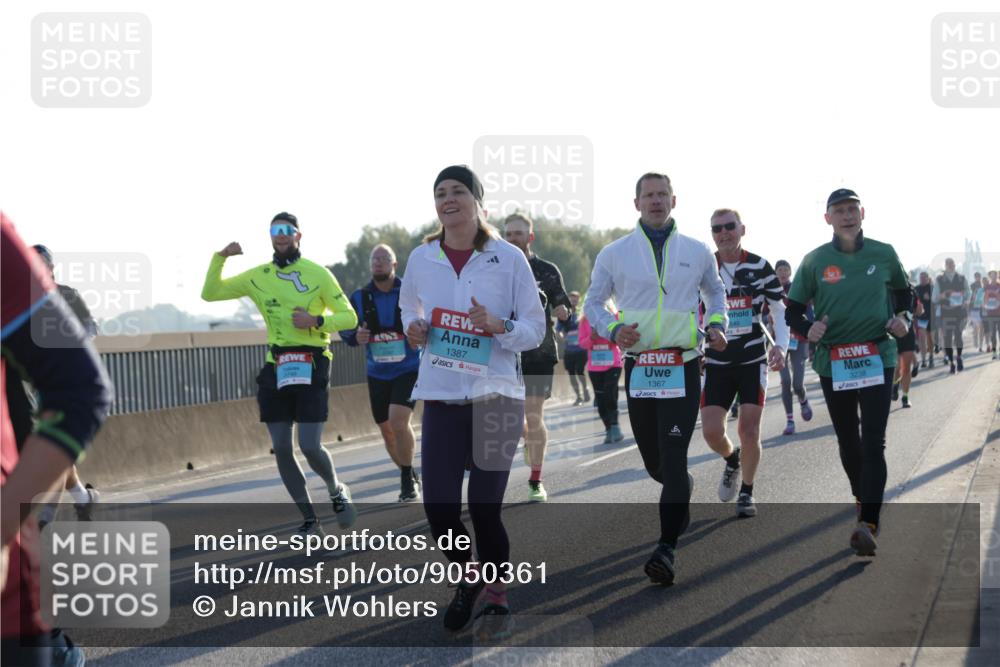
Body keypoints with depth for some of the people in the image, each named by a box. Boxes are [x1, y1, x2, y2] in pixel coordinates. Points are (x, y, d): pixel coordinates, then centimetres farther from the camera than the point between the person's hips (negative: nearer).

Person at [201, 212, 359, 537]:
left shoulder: (318, 274, -1)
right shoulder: (257, 277, 10)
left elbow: (349, 317, 0)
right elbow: (210, 293, 13)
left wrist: (317, 320, -17)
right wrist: (219, 257, -1)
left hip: (311, 367, -4)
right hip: (276, 369, 4)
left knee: (310, 447, -11)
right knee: (281, 449, 2)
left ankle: (337, 491, 21)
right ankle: (310, 521, 13)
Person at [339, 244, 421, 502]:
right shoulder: (359, 298, 0)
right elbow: (345, 327, 10)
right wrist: (355, 337, -12)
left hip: (408, 370, -4)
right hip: (377, 374, 4)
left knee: (398, 421, -23)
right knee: (387, 431, 11)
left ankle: (408, 479, -7)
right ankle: (410, 477, 33)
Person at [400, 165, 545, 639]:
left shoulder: (509, 259, -4)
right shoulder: (421, 258, 4)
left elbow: (535, 330, -1)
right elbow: (408, 305, 25)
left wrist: (499, 326, -20)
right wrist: (413, 329, 3)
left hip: (497, 395, -2)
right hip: (441, 398, 2)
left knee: (485, 510, -4)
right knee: (438, 507, -4)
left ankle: (495, 596, 20)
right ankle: (468, 579, 26)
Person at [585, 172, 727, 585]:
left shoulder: (697, 252, 6)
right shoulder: (615, 254, 3)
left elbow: (715, 291, 24)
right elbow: (593, 303, 9)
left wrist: (717, 323, 5)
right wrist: (613, 329, -10)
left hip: (683, 369, -2)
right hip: (638, 369, 2)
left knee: (674, 457, -14)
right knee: (653, 461, 10)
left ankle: (667, 547, -15)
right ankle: (684, 489, 45)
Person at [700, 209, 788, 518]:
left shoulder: (759, 267, -4)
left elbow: (780, 311, 2)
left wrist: (781, 345, -12)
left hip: (753, 360, -1)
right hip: (717, 362, 1)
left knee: (749, 431, -6)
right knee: (711, 431, -6)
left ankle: (747, 493, 14)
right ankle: (731, 460, 29)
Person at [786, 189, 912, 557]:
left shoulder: (884, 254, 2)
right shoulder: (815, 261, 0)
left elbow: (903, 292, 20)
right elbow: (792, 311, 5)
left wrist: (904, 318, 0)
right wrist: (808, 329, -16)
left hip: (877, 359, -1)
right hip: (833, 362, 1)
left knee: (873, 442, -12)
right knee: (848, 440, 13)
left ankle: (868, 523, -18)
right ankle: (862, 497, 37)